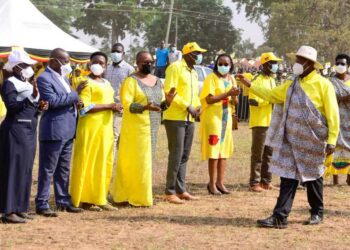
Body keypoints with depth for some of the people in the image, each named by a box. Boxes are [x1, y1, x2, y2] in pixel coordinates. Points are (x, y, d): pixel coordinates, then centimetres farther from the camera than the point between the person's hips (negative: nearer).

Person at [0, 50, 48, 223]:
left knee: (25, 170, 10)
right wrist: (33, 96, -32)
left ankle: (19, 208, 16)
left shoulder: (27, 84, 15)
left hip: (28, 132, 9)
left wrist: (39, 106, 2)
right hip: (16, 131, -9)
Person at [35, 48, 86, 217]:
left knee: (64, 169, 14)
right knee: (47, 169, -4)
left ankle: (63, 201, 22)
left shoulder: (63, 77, 16)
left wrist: (76, 101, 1)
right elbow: (52, 101, -24)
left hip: (67, 131, 9)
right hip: (53, 131, -9)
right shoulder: (44, 78, -13)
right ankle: (42, 204, 1)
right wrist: (74, 95, -16)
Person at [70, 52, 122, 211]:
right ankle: (86, 200, -3)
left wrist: (114, 108, 4)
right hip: (91, 127, -8)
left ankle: (99, 198, 12)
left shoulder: (107, 84, 18)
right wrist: (108, 106, -19)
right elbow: (85, 107, -17)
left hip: (106, 128, 8)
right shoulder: (86, 83, -7)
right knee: (89, 162, -6)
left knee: (104, 163, 7)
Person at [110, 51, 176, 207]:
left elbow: (160, 105, 17)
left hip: (152, 128, 7)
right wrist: (144, 107, -30)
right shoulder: (131, 81, -7)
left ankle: (143, 195, 14)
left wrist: (167, 101, -5)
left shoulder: (157, 81, 14)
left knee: (147, 160, 8)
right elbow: (127, 104, -16)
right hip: (136, 127, -7)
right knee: (135, 160, -6)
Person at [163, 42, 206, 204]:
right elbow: (169, 91, -16)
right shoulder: (175, 68, -8)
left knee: (184, 156, 10)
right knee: (176, 155, -8)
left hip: (189, 119, 9)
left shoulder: (193, 73, 20)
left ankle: (181, 190, 16)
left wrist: (197, 107, 5)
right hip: (175, 118, -9)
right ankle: (170, 192, -4)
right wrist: (187, 106, -18)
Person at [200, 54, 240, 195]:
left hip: (226, 117, 6)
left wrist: (234, 97, -8)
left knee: (224, 150, 6)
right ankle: (212, 184, -5)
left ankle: (220, 182, 11)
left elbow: (234, 103, 14)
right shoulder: (211, 78, -6)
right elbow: (209, 99, -16)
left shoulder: (231, 79, 12)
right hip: (213, 116, -6)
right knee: (214, 150, -8)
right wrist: (227, 94, -21)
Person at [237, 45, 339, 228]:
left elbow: (332, 115, -10)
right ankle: (280, 216, -4)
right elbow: (271, 95, 18)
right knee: (288, 177, 0)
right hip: (291, 140, 5)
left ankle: (317, 213, 25)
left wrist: (332, 140, -14)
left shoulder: (323, 84, -8)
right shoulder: (291, 85, 11)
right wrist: (249, 85, 11)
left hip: (312, 141, -5)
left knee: (313, 177, 9)